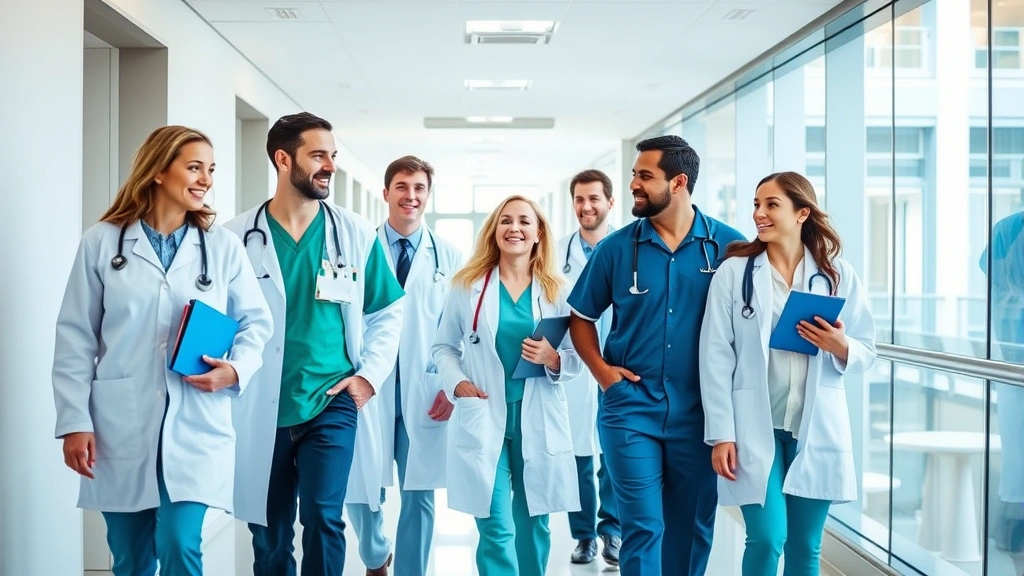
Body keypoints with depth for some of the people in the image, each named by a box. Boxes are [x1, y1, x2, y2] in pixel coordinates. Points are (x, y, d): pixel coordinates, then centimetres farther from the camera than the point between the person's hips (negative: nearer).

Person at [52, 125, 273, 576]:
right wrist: (74, 421, -4)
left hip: (196, 426, 0)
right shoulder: (102, 241, 2)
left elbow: (257, 322, 8)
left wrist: (236, 369, -13)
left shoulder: (223, 245, 5)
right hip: (121, 427, 0)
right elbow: (76, 336, 2)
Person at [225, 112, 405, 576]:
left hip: (332, 403, 0)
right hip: (262, 410, 1)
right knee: (269, 533, 11)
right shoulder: (238, 237, -2)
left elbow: (388, 312, 8)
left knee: (322, 518, -11)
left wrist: (369, 375, -1)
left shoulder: (355, 233, 2)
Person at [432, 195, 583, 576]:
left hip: (538, 421, 1)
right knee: (496, 530, -1)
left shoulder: (556, 291, 3)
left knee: (533, 525, 12)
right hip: (483, 419, -1)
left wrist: (551, 358, -16)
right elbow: (443, 347, 7)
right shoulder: (467, 285, 3)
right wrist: (456, 383, -9)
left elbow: (576, 359, 4)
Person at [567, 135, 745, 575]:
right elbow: (582, 316, 9)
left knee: (692, 527, 13)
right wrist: (600, 369, -3)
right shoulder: (617, 247, -1)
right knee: (643, 526, -1)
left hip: (699, 411, 1)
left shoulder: (728, 245, -3)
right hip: (631, 409, -1)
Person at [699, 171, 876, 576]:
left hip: (817, 429, 2)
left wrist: (840, 347, -16)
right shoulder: (734, 272, -1)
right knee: (766, 540, -7)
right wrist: (721, 434, -9)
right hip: (755, 428, -2)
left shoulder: (839, 275, 4)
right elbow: (716, 356, -5)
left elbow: (867, 352, 8)